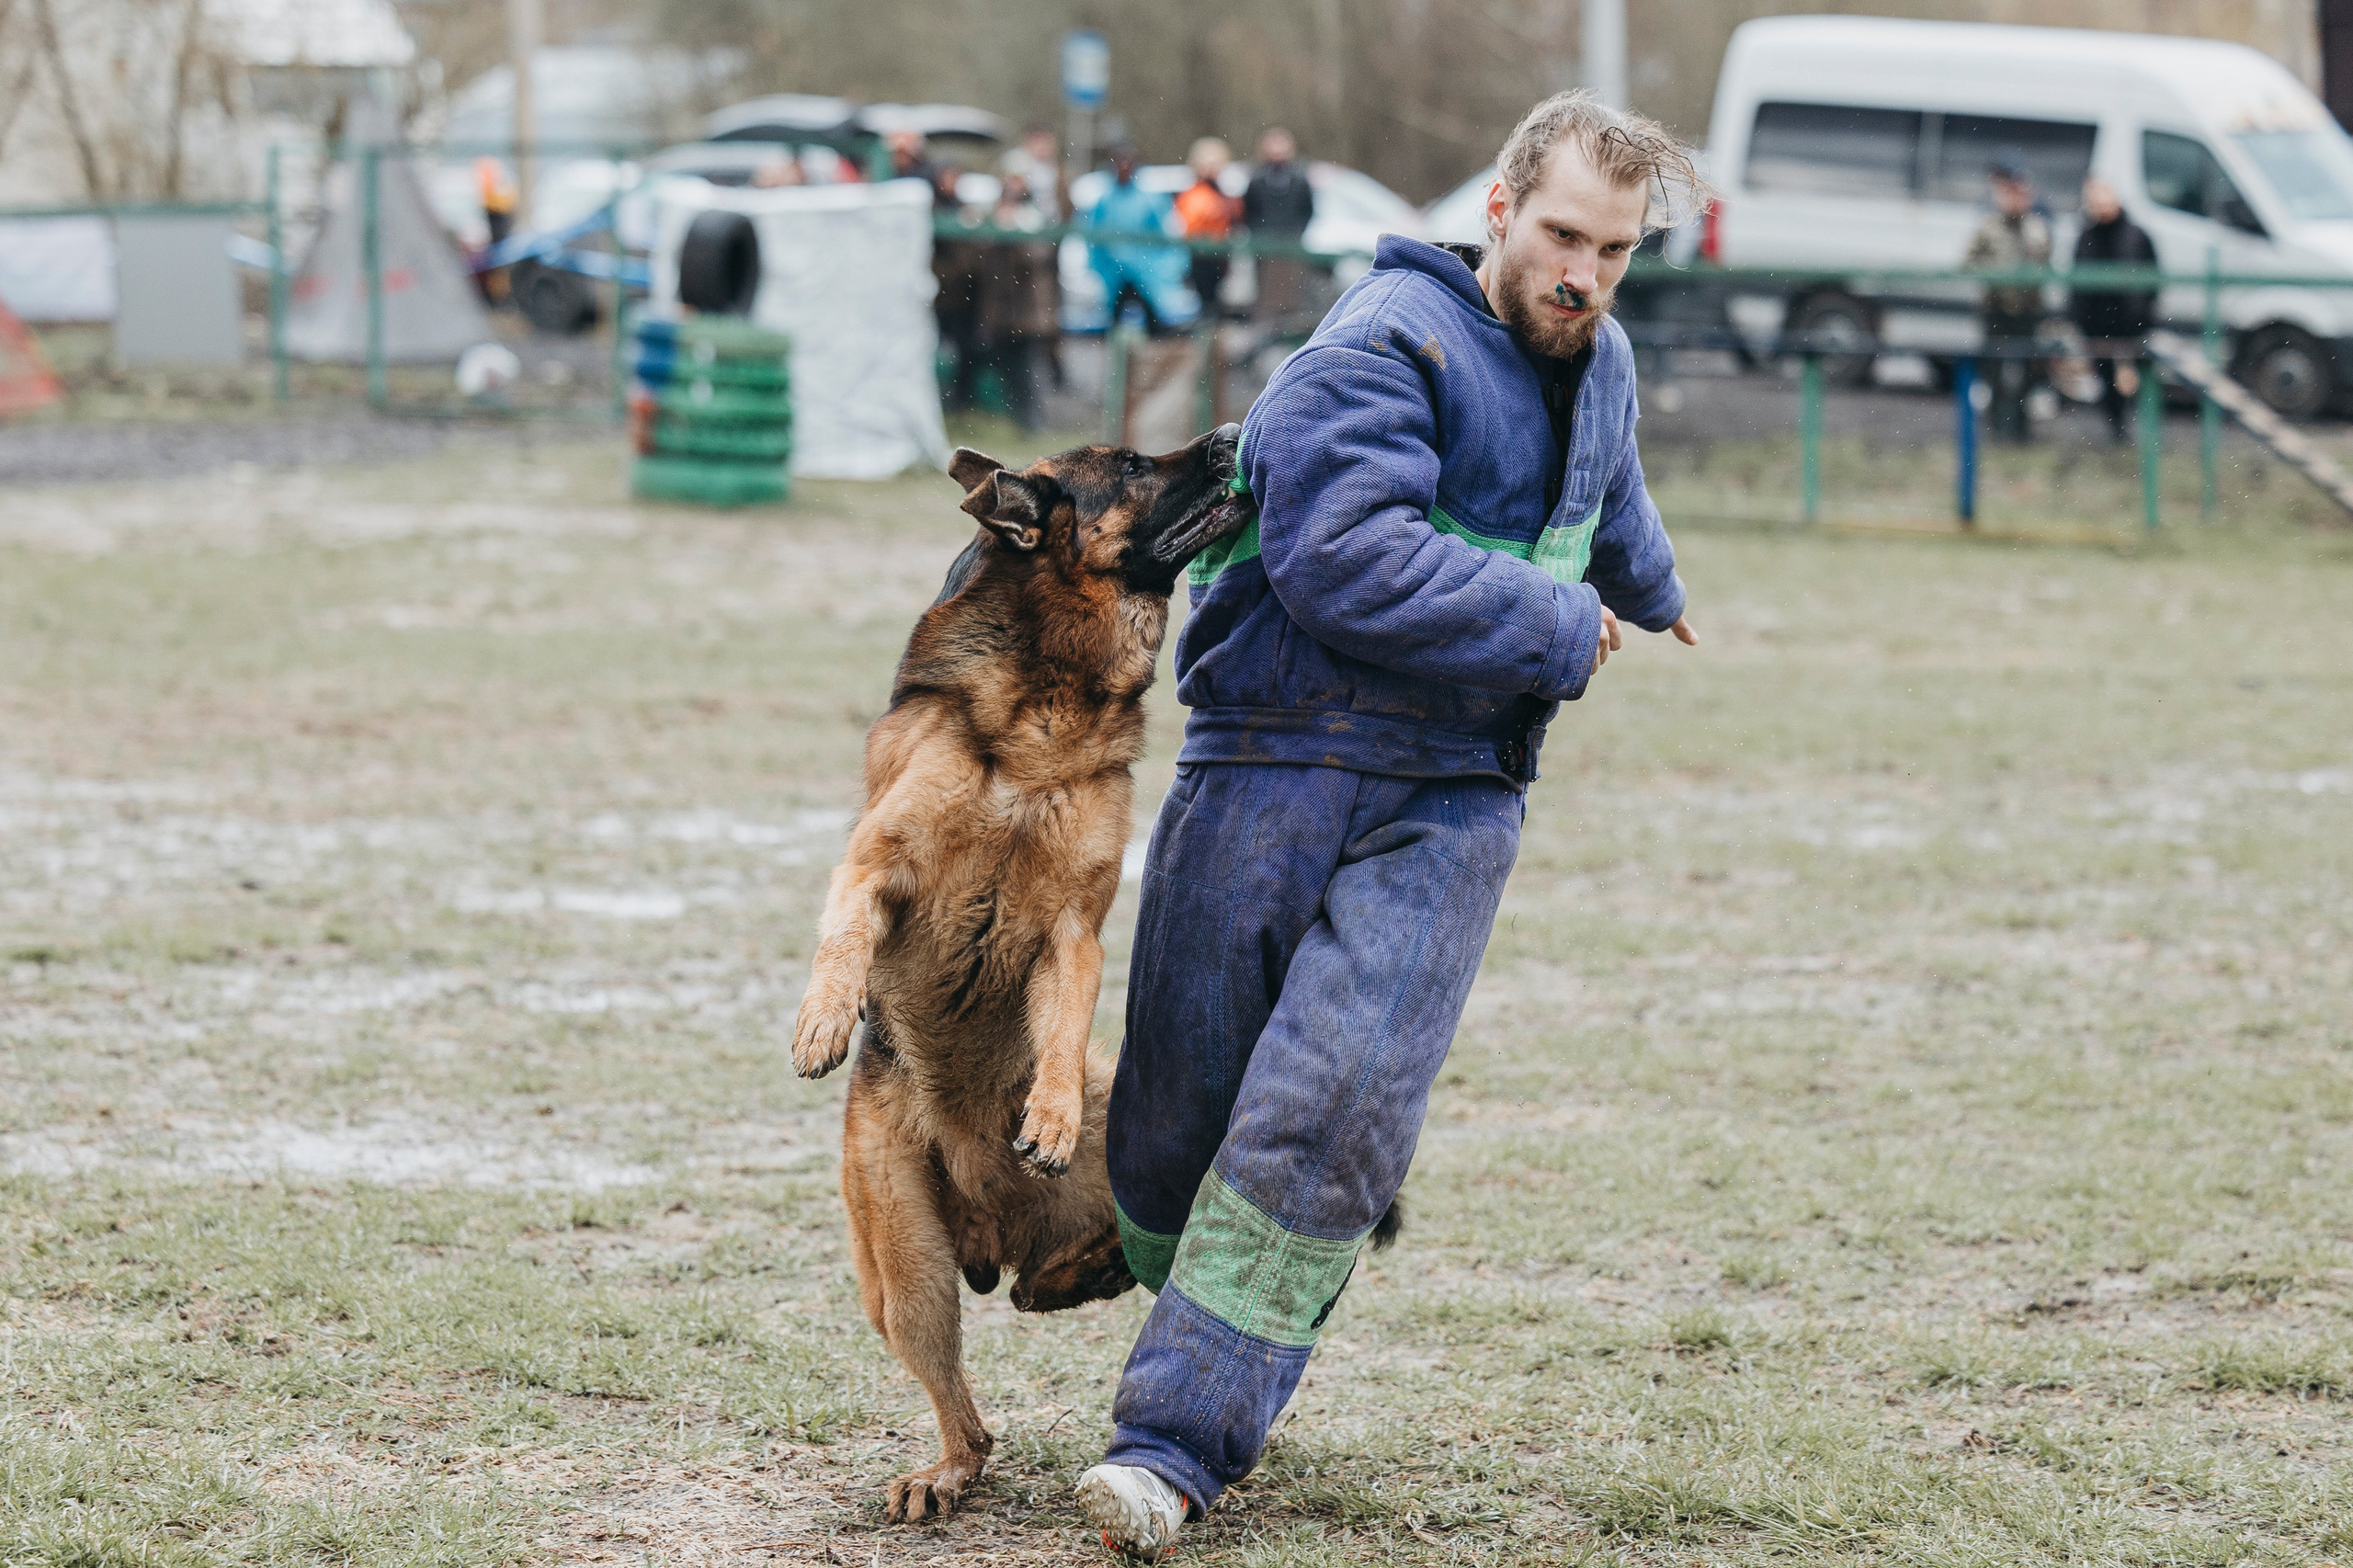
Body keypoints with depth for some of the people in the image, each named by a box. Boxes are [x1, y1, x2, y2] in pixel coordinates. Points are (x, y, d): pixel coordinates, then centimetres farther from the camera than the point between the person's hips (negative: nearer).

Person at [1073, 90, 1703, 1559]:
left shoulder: (1600, 364, 14)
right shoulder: (1383, 351, -12)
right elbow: (1351, 561, -26)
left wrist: (1652, 585, 59)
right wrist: (1559, 628, -16)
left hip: (1452, 802, 4)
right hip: (1280, 765, -4)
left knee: (1328, 1110, -16)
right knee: (1177, 1113, 2)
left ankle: (1179, 1442, -14)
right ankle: (1197, 1333, 32)